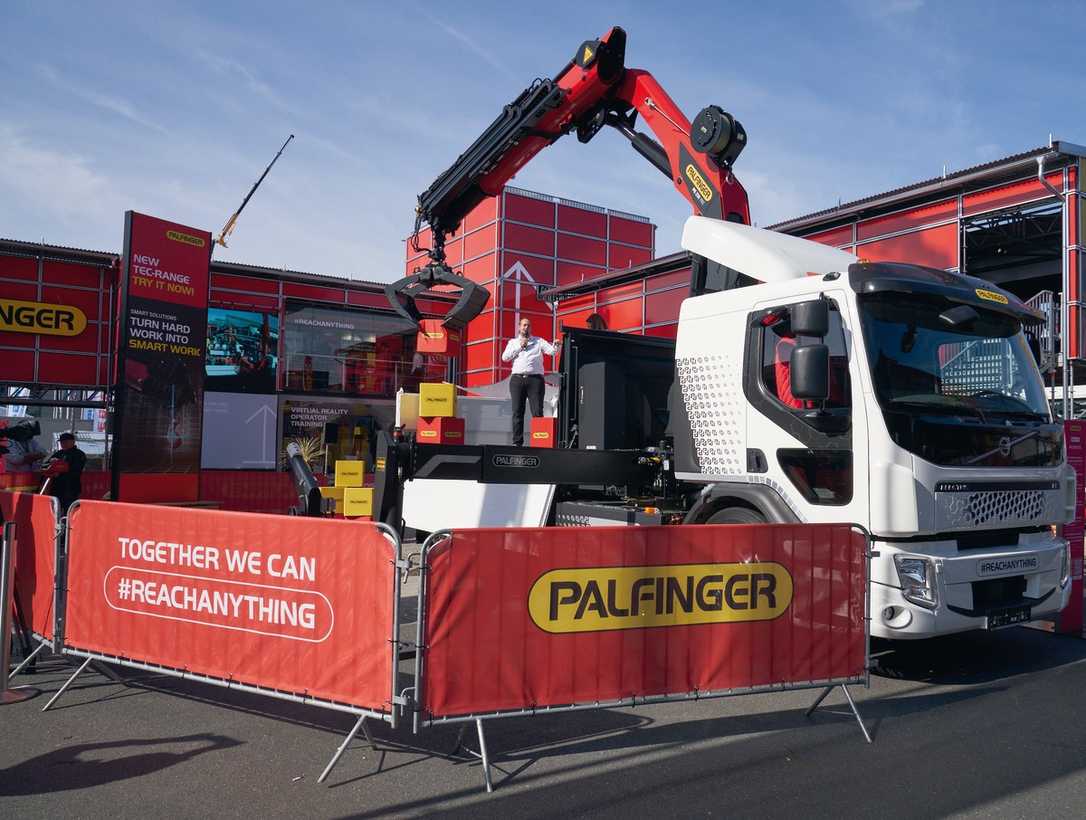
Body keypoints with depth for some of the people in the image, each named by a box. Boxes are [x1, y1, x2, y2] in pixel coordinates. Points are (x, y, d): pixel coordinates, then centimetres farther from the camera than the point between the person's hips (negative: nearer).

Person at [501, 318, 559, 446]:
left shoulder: (539, 341, 15)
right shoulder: (513, 342, 19)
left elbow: (551, 351, 2)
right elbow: (505, 357, 5)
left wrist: (555, 345, -20)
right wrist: (520, 346, 0)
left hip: (535, 379, -1)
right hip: (517, 379, 1)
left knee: (537, 412, -8)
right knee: (517, 411, -1)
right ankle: (517, 442, 2)